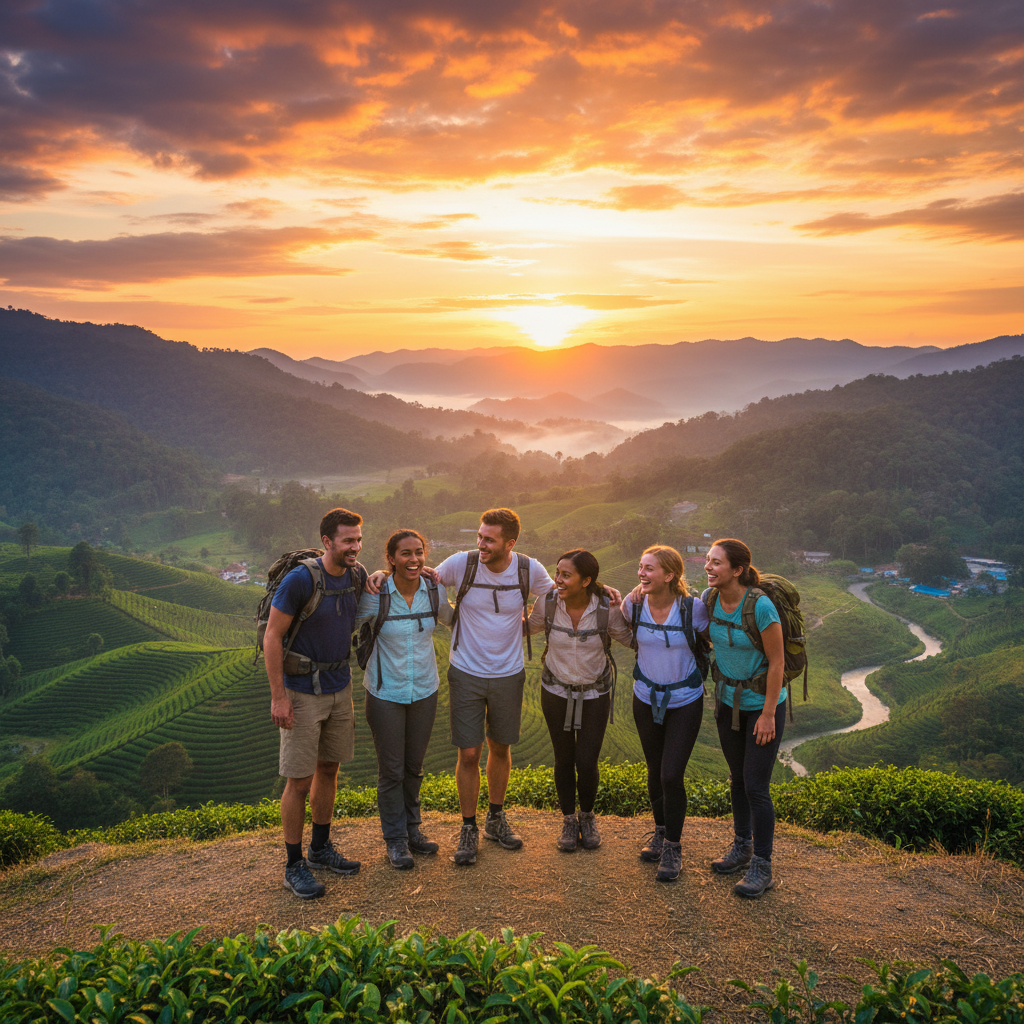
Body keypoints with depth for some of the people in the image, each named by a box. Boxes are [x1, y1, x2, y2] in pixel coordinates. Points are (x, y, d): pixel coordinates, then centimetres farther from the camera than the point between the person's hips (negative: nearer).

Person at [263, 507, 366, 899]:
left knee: (329, 768, 17)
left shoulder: (357, 575, -1)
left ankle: (320, 848, 34)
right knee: (299, 779, 0)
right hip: (302, 692, -6)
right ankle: (294, 866, 15)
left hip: (339, 687, 6)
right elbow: (272, 637, -16)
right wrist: (278, 696, -18)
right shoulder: (300, 579, -21)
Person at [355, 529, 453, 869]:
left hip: (424, 690, 3)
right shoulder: (375, 595, -17)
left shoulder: (433, 591, -7)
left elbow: (451, 619, 13)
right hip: (386, 692, -3)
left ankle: (412, 828, 38)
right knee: (391, 770, 8)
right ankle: (395, 839, 28)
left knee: (414, 766, 18)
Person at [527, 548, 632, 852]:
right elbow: (528, 628, 4)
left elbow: (629, 638, -3)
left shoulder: (607, 609, -21)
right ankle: (569, 820, 33)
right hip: (556, 690, 1)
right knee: (564, 759, 10)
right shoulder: (547, 603, -16)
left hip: (595, 693, -1)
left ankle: (587, 816, 30)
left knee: (587, 763, -1)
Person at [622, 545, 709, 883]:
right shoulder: (633, 605, -11)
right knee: (655, 772, 16)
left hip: (685, 702, -3)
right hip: (646, 698, 3)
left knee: (671, 776, -7)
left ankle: (673, 846, 14)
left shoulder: (693, 609, -19)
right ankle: (660, 832, 38)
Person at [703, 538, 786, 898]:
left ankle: (762, 868, 12)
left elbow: (777, 662, -18)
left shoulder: (760, 607, -25)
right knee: (737, 779, 17)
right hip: (728, 700, 6)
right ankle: (742, 847, 35)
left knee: (756, 785, -3)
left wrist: (768, 714, -15)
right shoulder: (709, 599, -7)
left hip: (762, 703, -6)